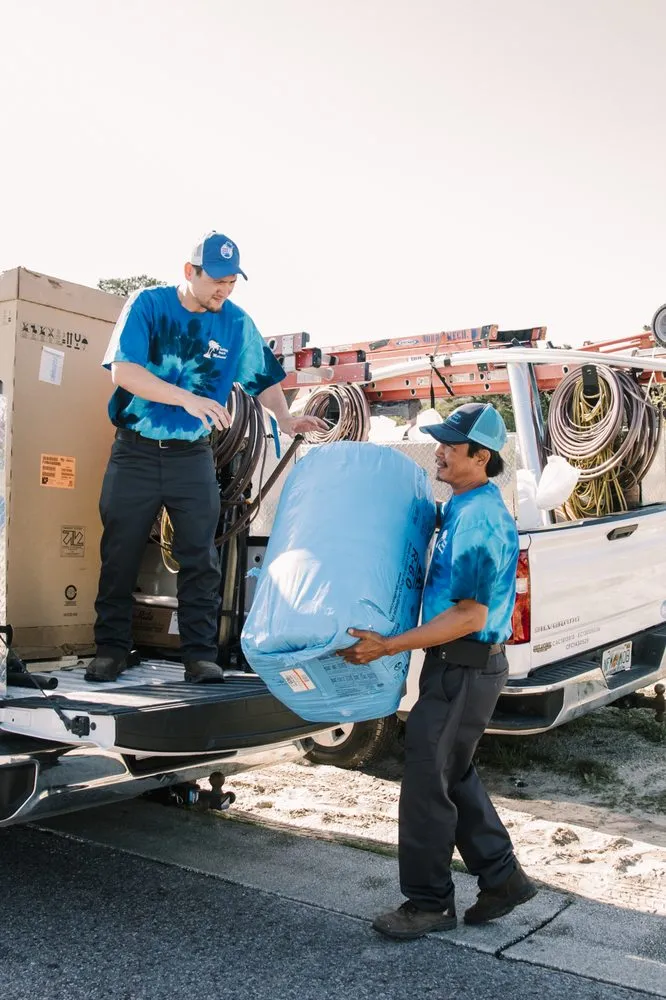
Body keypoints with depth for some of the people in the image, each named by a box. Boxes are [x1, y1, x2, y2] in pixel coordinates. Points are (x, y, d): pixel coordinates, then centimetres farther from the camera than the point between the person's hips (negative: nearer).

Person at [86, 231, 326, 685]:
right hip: (136, 451, -1)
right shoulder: (148, 304, -7)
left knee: (201, 558, 0)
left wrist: (286, 418, -4)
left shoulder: (237, 323, 1)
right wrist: (189, 399, -27)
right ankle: (111, 649, 17)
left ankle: (201, 654, 8)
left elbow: (263, 377, 13)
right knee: (120, 555, 5)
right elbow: (123, 370, -18)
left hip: (193, 457, 2)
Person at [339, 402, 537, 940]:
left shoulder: (480, 520, -22)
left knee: (427, 782, 1)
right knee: (454, 776, 19)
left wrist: (387, 646, -26)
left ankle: (429, 903, 17)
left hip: (465, 669, -10)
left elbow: (470, 617, -25)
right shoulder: (464, 508, 10)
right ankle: (502, 878, 31)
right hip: (459, 666, 10)